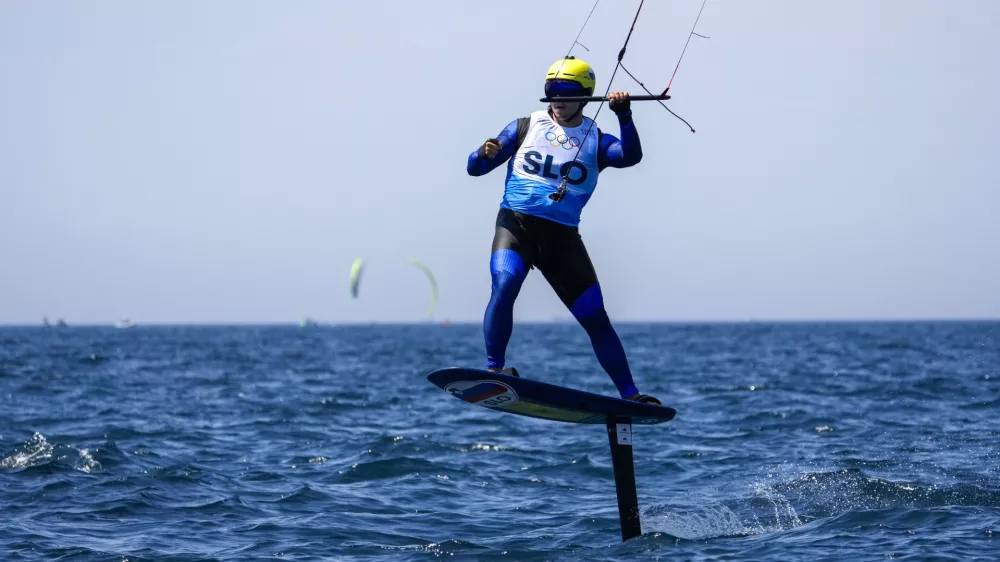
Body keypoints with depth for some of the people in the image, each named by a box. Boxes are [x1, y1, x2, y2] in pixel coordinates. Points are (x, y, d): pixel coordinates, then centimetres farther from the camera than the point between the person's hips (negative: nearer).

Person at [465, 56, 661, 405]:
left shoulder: (595, 141, 10)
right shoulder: (525, 127, 10)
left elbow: (631, 156, -11)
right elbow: (474, 168, 8)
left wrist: (624, 116, -26)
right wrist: (486, 154, -15)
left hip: (563, 236, 1)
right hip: (516, 224, -1)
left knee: (595, 317, -1)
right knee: (504, 286, -30)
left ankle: (629, 393, 10)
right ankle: (494, 368, -22)